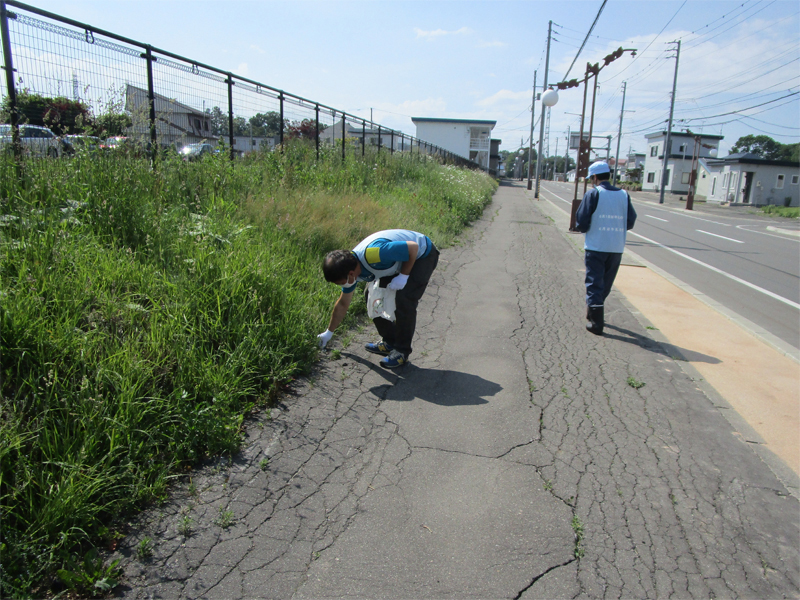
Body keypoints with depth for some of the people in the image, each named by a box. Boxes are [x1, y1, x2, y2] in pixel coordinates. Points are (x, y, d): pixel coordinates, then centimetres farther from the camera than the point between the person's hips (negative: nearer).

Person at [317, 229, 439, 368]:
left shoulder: (373, 253, -39)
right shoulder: (349, 268, -10)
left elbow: (413, 247, -29)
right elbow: (342, 304, 6)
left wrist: (403, 276, -25)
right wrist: (329, 332, 15)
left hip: (423, 254, -8)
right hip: (398, 262, 8)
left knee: (404, 300, -21)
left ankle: (402, 351, -6)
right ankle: (390, 342, 14)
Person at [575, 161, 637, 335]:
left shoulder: (593, 194, -7)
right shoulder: (624, 195, 5)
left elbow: (581, 222, -10)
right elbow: (630, 222, 6)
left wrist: (584, 228, 12)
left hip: (595, 248, -4)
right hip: (617, 248, 4)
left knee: (594, 284, 1)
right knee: (605, 284, 18)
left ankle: (596, 323, -4)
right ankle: (593, 313, 34)